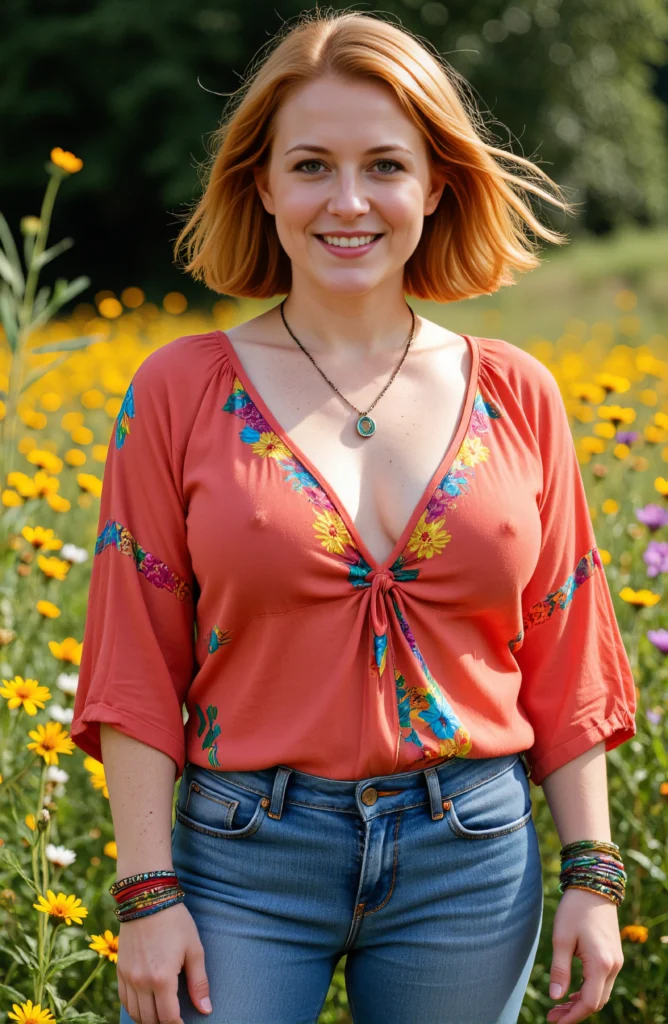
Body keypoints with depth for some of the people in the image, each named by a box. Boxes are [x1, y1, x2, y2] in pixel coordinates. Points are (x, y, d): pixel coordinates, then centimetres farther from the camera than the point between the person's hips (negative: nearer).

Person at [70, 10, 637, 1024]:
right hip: (247, 861, -1)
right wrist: (147, 894, -7)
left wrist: (593, 874, 2)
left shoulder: (515, 398, 3)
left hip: (472, 861, 2)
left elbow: (564, 665, 6)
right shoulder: (179, 394, -3)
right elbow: (138, 668, -2)